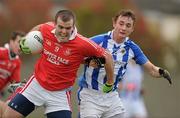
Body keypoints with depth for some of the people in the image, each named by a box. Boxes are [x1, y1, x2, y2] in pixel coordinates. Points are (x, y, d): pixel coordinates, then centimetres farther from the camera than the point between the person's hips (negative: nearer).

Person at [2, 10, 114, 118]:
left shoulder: (83, 44, -23)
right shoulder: (47, 28, -12)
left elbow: (107, 56, -10)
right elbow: (37, 28, 14)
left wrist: (110, 83, -1)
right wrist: (24, 41, 0)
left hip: (59, 94, -3)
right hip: (37, 84, 3)